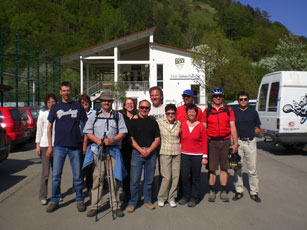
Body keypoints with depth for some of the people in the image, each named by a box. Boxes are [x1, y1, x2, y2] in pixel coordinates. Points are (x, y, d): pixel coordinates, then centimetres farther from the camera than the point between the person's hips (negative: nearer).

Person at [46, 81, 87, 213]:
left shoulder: (78, 106, 6)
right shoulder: (55, 107, 8)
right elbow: (49, 126, 11)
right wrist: (50, 146, 5)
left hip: (75, 146, -1)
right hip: (59, 146, 1)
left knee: (77, 176, 5)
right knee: (56, 175, 3)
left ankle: (80, 201, 18)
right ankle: (54, 201, 19)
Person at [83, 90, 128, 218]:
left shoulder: (118, 115, 14)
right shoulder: (94, 115, 15)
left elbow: (123, 132, 7)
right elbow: (88, 132, 9)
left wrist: (112, 140, -11)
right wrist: (98, 140, -9)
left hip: (113, 150, 0)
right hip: (97, 150, 0)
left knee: (114, 178, 0)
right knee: (97, 178, 0)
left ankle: (115, 206, 9)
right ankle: (95, 206, 9)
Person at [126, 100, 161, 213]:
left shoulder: (153, 122, 12)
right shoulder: (133, 122, 7)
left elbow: (157, 139, 7)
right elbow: (131, 139, 1)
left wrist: (149, 150, -8)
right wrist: (141, 150, -12)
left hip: (151, 153, 2)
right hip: (137, 153, -2)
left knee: (149, 179, 9)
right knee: (134, 179, -2)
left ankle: (147, 201, 22)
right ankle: (132, 202, 11)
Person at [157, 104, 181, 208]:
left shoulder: (179, 123, 4)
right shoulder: (160, 122, -3)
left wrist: (180, 145, 9)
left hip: (177, 152, 3)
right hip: (165, 152, -3)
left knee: (175, 176, 4)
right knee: (167, 177, -6)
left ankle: (171, 197, 21)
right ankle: (161, 197, 15)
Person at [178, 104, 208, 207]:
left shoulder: (200, 126, -1)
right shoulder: (182, 125, 4)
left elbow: (204, 142, 0)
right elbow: (180, 140, 8)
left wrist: (205, 157, -3)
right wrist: (179, 153, 5)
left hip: (197, 155, -2)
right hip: (185, 155, 2)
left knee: (195, 177, 6)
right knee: (185, 176, 4)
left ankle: (194, 198, 19)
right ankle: (185, 196, 21)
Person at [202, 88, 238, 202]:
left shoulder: (229, 110, 8)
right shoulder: (207, 111, 5)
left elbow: (233, 127, 6)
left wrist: (235, 143, -1)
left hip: (225, 142, 1)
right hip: (212, 142, -1)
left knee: (224, 167, 7)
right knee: (212, 168, 2)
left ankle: (224, 192, 18)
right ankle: (212, 192, 15)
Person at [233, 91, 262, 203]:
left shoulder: (253, 112, 10)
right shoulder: (234, 112, 7)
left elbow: (257, 129, 14)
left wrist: (250, 134, -1)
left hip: (250, 142, 0)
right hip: (238, 142, 0)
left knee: (252, 168, 2)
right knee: (237, 167, 4)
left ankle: (254, 192, 12)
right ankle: (239, 191, 15)